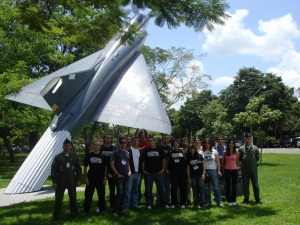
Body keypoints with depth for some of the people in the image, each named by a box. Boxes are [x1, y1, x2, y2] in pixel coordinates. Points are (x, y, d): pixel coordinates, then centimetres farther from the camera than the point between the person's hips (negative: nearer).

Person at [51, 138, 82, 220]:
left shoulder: (74, 157, 4)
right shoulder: (58, 157, -2)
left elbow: (78, 169, 6)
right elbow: (53, 170, -4)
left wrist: (78, 180, 1)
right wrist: (54, 181, -9)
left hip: (72, 182, 2)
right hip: (60, 181, -2)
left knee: (73, 198, 9)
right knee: (58, 199, 2)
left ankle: (74, 214, 21)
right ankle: (56, 216, 11)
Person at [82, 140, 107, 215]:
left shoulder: (103, 155, 2)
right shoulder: (89, 155, 1)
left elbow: (106, 167, 2)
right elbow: (85, 167, 3)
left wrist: (105, 178, -5)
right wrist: (86, 178, -4)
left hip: (101, 179, 0)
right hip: (91, 179, 0)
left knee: (101, 195, 7)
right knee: (88, 195, 2)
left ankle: (102, 209, 20)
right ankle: (86, 210, 11)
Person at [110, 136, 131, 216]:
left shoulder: (127, 153, 14)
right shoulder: (115, 152, -4)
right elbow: (112, 165, -7)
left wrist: (129, 171, 7)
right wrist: (117, 174, -12)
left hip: (126, 176, 6)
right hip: (119, 176, -6)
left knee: (123, 193, 8)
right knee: (119, 193, -12)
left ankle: (120, 209, 17)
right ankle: (115, 210, -5)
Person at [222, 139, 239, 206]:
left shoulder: (236, 153, 3)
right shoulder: (225, 153, 1)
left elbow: (237, 162, 13)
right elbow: (223, 162, 8)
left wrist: (234, 167, 12)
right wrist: (223, 170, 9)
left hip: (234, 170, 1)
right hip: (227, 170, -1)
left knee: (234, 185, 5)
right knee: (228, 186, 3)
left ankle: (234, 200, 14)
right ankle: (229, 201, 9)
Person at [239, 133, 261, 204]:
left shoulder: (255, 148, 5)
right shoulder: (241, 148, 3)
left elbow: (257, 158, 10)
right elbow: (239, 158, 7)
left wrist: (253, 162, 3)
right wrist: (244, 161, -1)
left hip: (253, 169, 0)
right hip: (244, 169, 0)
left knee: (255, 184, 5)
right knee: (245, 184, 4)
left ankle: (257, 199, 15)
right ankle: (246, 198, 15)